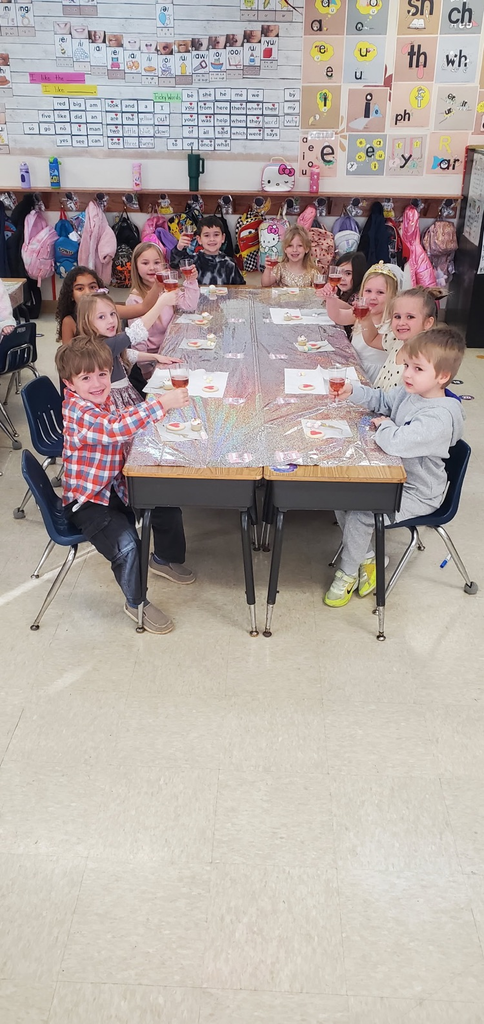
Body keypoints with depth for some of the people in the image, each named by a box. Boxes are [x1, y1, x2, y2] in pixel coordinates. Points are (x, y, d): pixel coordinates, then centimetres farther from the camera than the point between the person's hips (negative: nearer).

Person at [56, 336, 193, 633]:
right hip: (88, 499, -9)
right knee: (126, 542, -25)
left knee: (166, 506, 9)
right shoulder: (78, 412, -27)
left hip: (116, 485, 9)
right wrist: (162, 403, -44)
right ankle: (136, 603, 0)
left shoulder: (104, 399, 1)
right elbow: (116, 428, -43)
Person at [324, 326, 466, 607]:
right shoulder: (410, 392, -2)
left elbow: (397, 442, -41)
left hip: (418, 494, -9)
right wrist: (352, 391, 2)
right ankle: (366, 557, 16)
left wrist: (384, 425, -19)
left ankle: (348, 574, 6)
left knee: (359, 515, -20)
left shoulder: (441, 416, -31)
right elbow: (381, 399, 19)